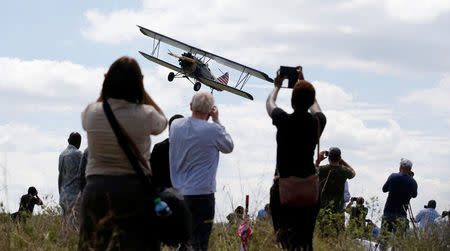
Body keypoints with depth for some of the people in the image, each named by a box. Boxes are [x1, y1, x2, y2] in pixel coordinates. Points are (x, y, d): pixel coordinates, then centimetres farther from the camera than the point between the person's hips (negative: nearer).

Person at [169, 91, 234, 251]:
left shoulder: (176, 125, 2)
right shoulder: (213, 130, -12)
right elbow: (229, 147, 7)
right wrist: (216, 120, 9)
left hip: (178, 193, 6)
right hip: (201, 193, -6)